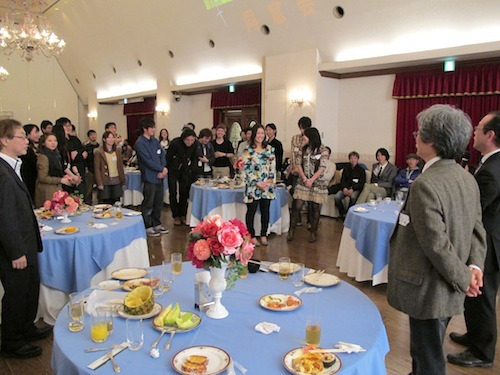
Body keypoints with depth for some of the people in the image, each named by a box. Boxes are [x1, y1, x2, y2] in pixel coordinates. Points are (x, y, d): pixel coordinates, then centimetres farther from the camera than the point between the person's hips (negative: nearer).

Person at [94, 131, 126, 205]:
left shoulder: (118, 150, 11)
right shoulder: (99, 152, -2)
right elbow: (97, 168, -5)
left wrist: (123, 182, 11)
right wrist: (99, 183, -12)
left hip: (117, 181, 4)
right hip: (105, 182, -4)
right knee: (105, 203, -2)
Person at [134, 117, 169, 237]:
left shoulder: (155, 141, 12)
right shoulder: (140, 143, -10)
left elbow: (162, 155, 7)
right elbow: (147, 161, -16)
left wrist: (163, 170, -9)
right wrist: (162, 169, -12)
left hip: (159, 177, 7)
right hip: (149, 178, -7)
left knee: (159, 202, 15)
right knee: (148, 204, 2)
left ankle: (157, 224, 27)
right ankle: (148, 227, 13)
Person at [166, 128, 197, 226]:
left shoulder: (194, 145, -12)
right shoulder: (175, 143, -24)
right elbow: (168, 158, -13)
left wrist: (190, 169, 1)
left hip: (185, 171, 3)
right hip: (173, 170, -3)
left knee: (184, 193, 3)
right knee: (173, 193, -2)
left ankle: (183, 215, 13)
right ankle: (176, 216, 7)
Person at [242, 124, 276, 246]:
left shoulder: (269, 149, 9)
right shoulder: (248, 150, -2)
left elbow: (273, 166, 7)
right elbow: (246, 169, -7)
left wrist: (270, 180, -6)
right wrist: (257, 183, -12)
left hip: (267, 185, 3)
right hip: (253, 186, -3)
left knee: (265, 211, 8)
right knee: (251, 211, 1)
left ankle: (264, 235, 20)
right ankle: (251, 236, 13)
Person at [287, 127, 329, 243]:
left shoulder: (323, 150, -5)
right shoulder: (303, 149, 9)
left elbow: (322, 168, -10)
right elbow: (298, 164, 3)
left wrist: (311, 180, -16)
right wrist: (304, 179, -11)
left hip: (317, 182, -3)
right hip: (303, 181, 3)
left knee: (315, 208, 4)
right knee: (296, 206, -2)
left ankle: (313, 233, 18)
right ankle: (291, 231, 8)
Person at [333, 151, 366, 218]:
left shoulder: (361, 170, 8)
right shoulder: (346, 169, 21)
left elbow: (361, 183, -1)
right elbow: (342, 180, 13)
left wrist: (352, 189, -17)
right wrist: (344, 188, -10)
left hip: (356, 189, -4)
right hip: (345, 188, 4)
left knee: (347, 199, -37)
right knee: (337, 197, -27)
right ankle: (342, 213, -10)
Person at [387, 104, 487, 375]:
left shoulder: (425, 185, -25)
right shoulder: (467, 178, 4)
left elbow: (436, 244, -24)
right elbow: (477, 229, 6)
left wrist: (463, 278, -12)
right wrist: (474, 265, -5)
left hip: (429, 292, -8)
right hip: (449, 291, 8)